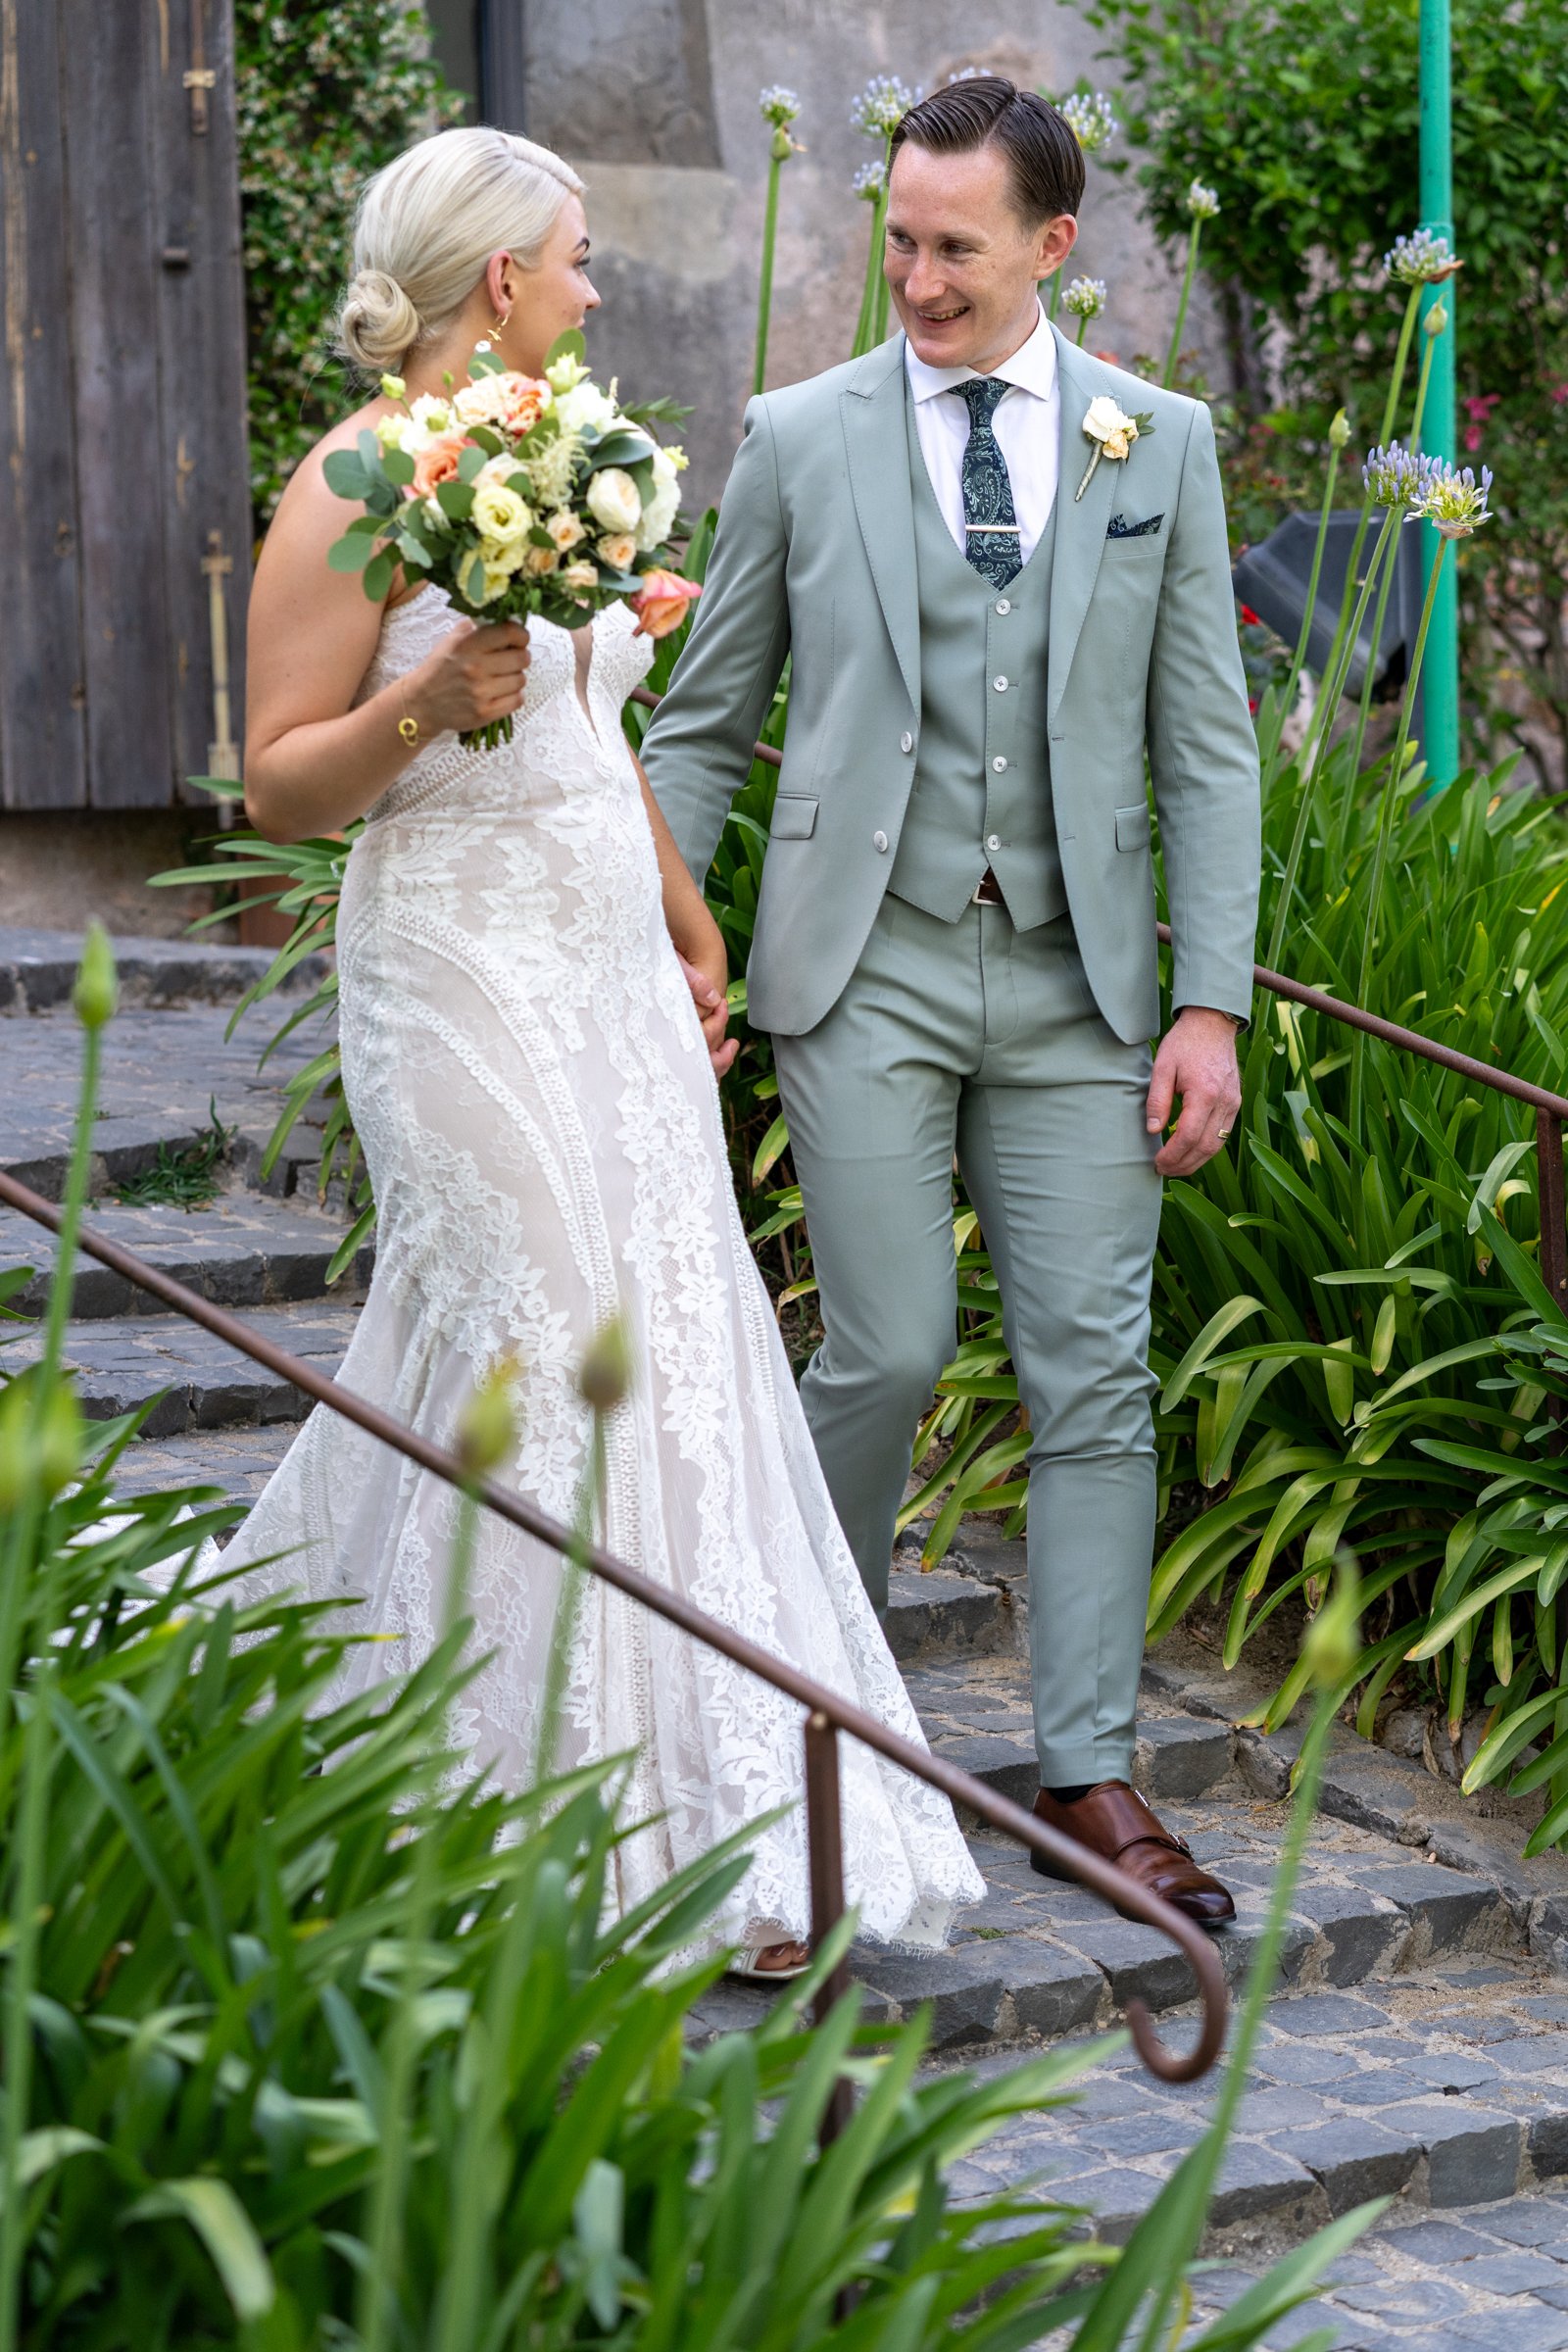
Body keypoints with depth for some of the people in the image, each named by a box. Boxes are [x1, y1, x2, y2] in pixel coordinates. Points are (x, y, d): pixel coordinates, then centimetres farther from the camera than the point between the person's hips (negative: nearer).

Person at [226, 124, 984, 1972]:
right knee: (546, 1370, -8)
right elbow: (279, 787, -9)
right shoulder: (356, 487, -9)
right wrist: (424, 702, -25)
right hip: (466, 979, -8)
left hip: (612, 983, 8)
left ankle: (709, 1832, 13)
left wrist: (695, 933, 27)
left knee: (677, 1363, 5)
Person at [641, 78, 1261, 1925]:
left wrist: (1212, 1006, -1)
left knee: (1095, 1374, 0)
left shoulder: (1162, 446, 7)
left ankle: (1087, 1771, 8)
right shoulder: (801, 439, 3)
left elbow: (1205, 747, 6)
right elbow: (705, 724, 8)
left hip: (1078, 984, 2)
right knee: (888, 1353, -5)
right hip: (866, 968, -2)